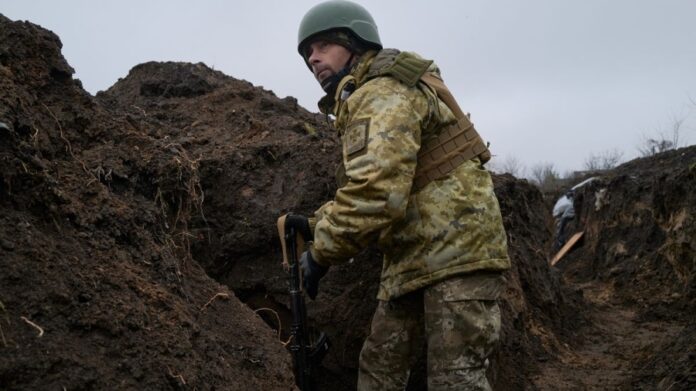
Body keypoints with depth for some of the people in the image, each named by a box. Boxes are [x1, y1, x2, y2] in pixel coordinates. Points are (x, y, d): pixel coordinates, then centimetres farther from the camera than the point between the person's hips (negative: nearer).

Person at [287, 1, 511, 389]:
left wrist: (321, 253, -17)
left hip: (456, 250, -11)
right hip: (411, 259, 11)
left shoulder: (384, 93, -14)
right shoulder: (361, 103, 20)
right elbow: (365, 190, 25)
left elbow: (376, 192, -27)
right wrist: (316, 222, 14)